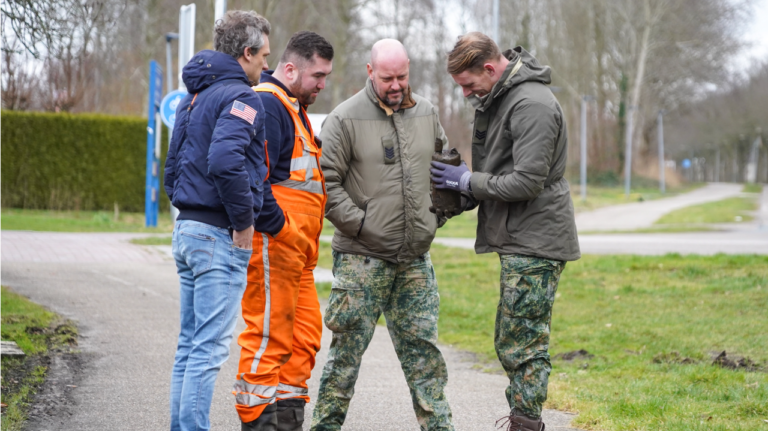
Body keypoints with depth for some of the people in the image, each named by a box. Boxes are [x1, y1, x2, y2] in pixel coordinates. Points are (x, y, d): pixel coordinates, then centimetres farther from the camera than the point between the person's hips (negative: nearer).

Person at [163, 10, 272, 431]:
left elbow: (173, 164, 22)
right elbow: (225, 162, -27)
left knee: (190, 344, 13)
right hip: (219, 237, -9)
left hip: (186, 228, 9)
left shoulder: (193, 97, 18)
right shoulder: (240, 97, -12)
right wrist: (243, 221, -18)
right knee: (210, 346, -7)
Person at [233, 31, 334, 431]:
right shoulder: (267, 103, -11)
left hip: (294, 248, 10)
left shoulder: (293, 108, 23)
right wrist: (281, 228, -19)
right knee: (270, 336, -7)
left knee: (304, 335, 11)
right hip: (273, 245, -10)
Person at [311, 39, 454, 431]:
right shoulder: (345, 119, -7)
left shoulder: (425, 114, 9)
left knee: (423, 347, 9)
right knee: (348, 347, -1)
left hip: (415, 259, 5)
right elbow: (325, 183, -9)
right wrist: (360, 224, -13)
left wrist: (436, 215, 14)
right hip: (362, 258, -5)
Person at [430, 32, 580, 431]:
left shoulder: (533, 106, -18)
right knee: (510, 341, 14)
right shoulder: (496, 97, 13)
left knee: (523, 346, -9)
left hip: (535, 244, -10)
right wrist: (462, 197, 5)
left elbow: (527, 182, -22)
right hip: (518, 240, 10)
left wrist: (467, 181, -11)